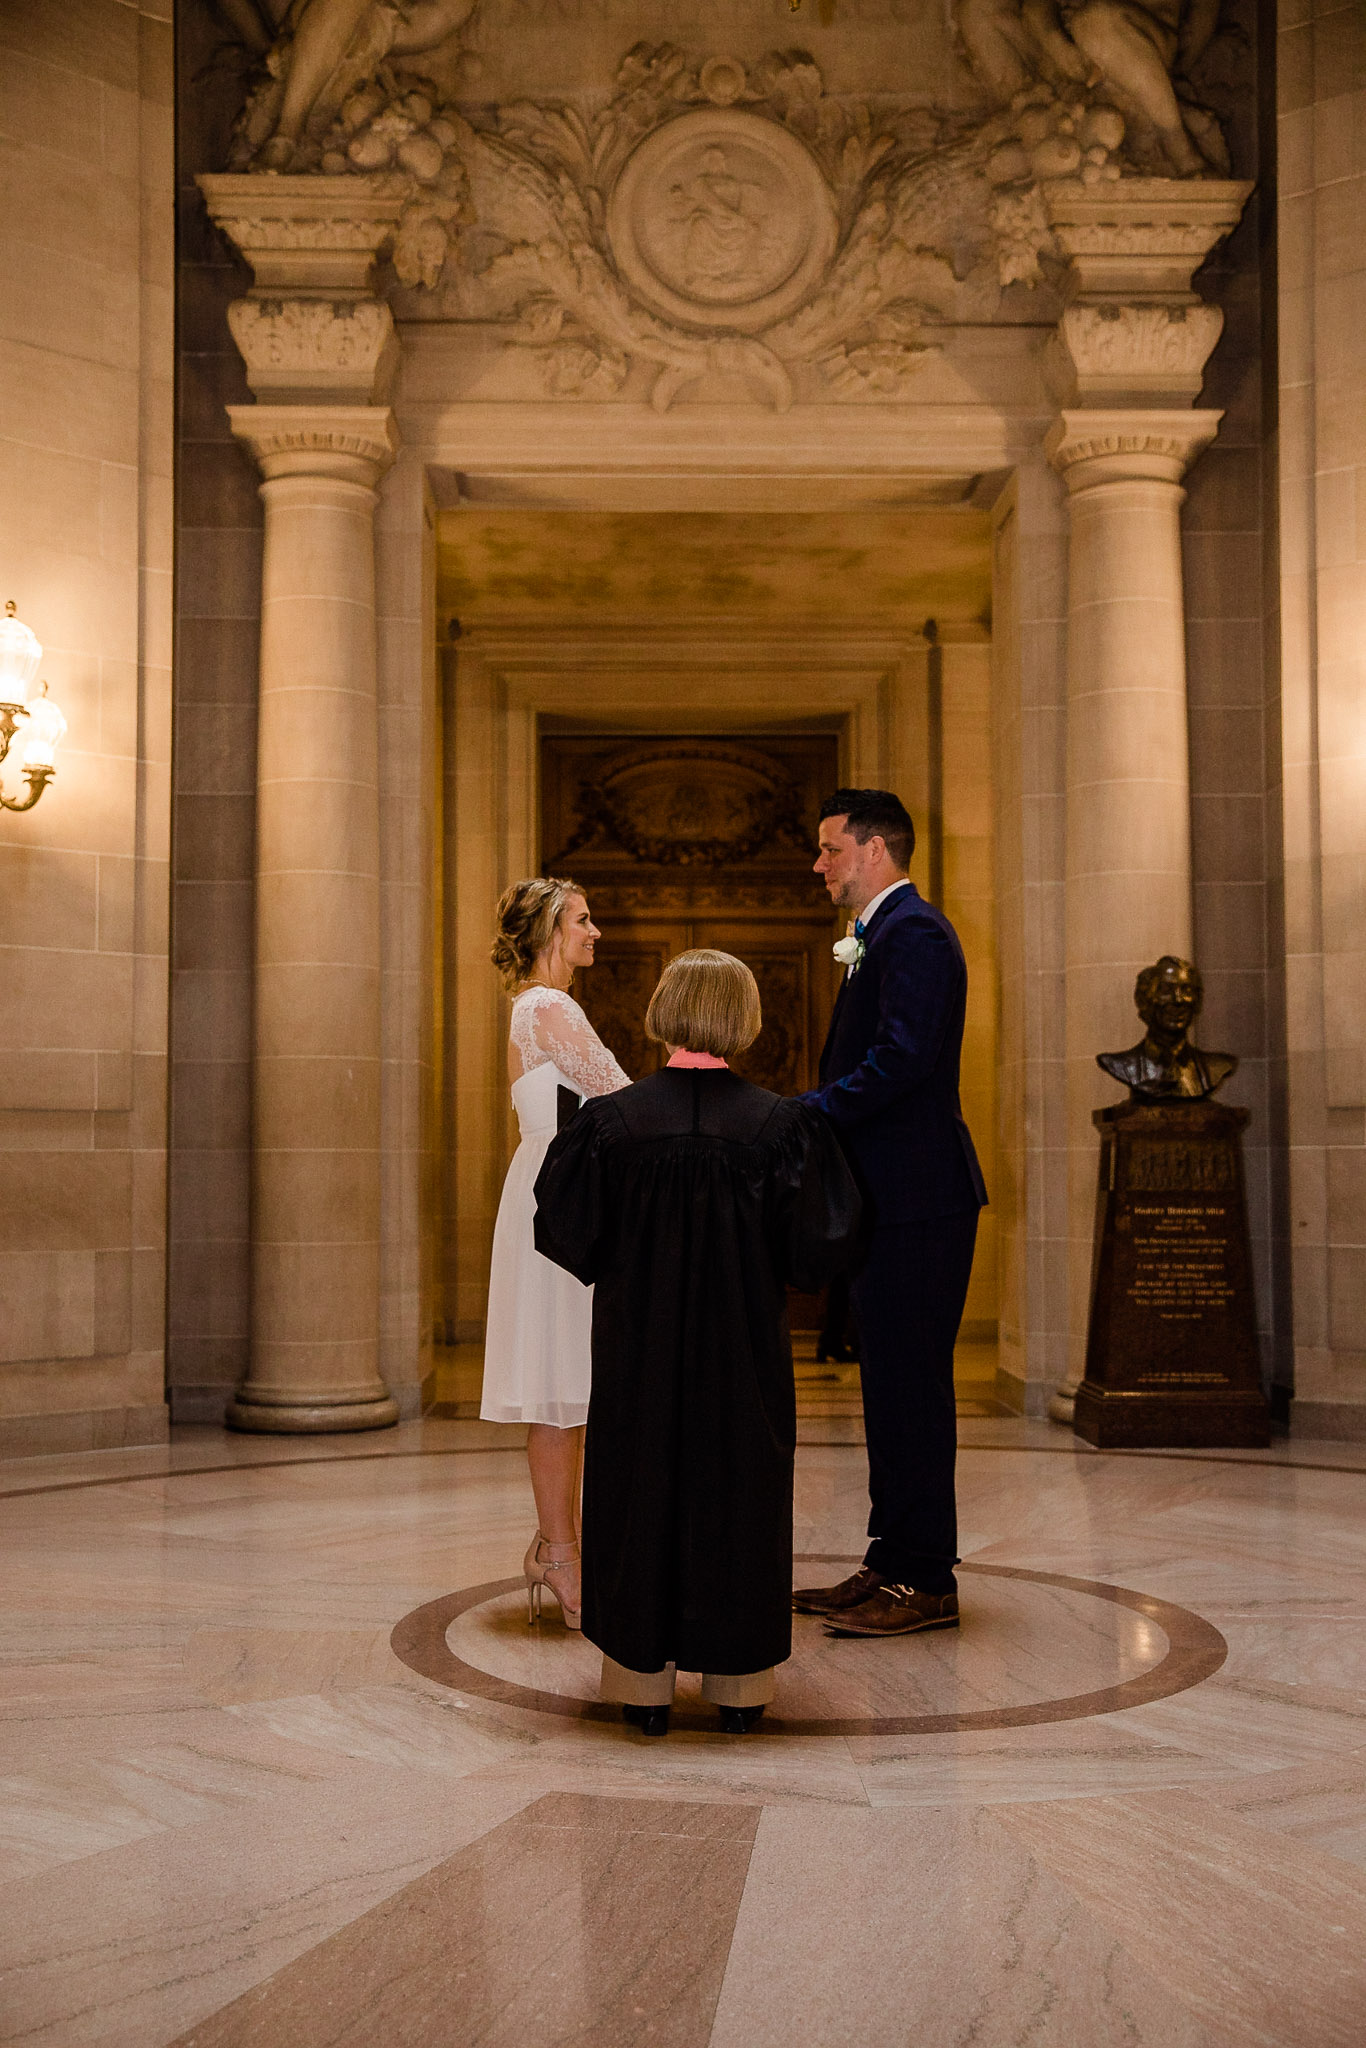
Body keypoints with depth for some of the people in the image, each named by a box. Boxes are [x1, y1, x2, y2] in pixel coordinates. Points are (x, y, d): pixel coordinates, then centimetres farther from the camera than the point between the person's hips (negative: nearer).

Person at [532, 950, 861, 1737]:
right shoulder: (780, 1124, -10)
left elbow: (568, 1231, -4)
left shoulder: (612, 1120, -10)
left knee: (640, 1492, 12)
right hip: (745, 1349, 0)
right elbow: (815, 1246, -9)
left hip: (638, 1346, 0)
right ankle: (739, 1684, 18)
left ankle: (646, 1679, 17)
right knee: (740, 1495, 12)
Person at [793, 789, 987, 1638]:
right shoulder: (884, 935, 20)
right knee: (891, 1384, 14)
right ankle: (894, 1563, 22)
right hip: (892, 1198, 11)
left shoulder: (913, 932, -13)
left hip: (918, 1198, -11)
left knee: (911, 1385, -5)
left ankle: (925, 1582, 2)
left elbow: (902, 1058, -24)